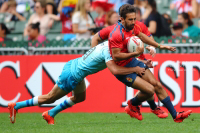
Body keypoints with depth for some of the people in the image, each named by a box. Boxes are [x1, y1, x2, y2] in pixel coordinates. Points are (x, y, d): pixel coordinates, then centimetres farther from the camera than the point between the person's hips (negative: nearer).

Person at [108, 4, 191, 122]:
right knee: (149, 90, -16)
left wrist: (159, 46, 20)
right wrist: (135, 53, -31)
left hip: (133, 62, 9)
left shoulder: (132, 26, -1)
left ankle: (175, 115, 11)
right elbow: (116, 56, -27)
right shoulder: (117, 34, -27)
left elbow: (141, 36, 19)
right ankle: (132, 105, 15)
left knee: (157, 85, 4)